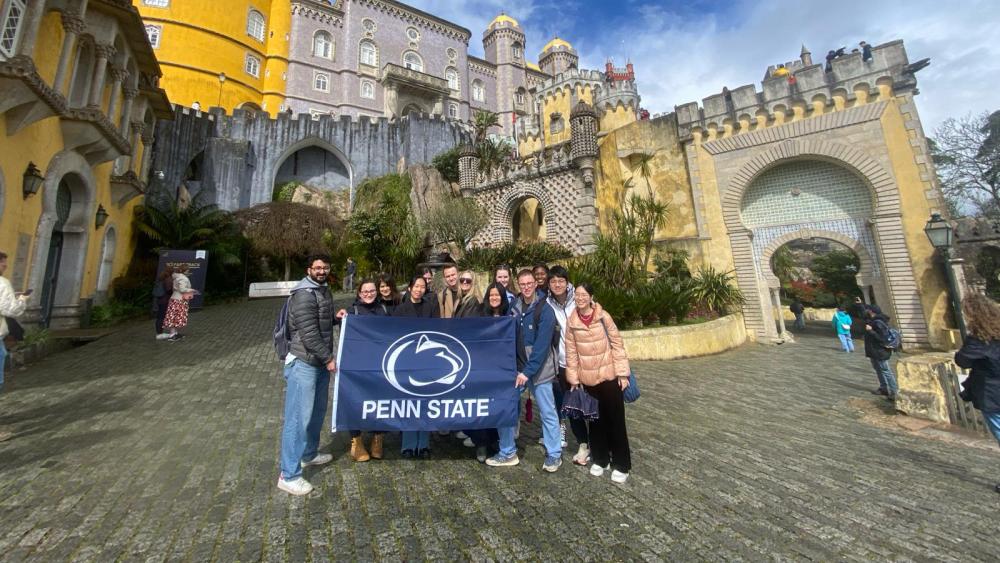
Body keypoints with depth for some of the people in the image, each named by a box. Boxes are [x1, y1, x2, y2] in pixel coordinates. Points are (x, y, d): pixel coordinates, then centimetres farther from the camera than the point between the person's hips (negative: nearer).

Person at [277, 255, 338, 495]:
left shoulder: (324, 290, 11)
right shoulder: (304, 294, -18)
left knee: (317, 411, 20)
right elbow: (309, 333, -22)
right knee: (298, 417, -2)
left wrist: (336, 318, 4)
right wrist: (328, 358, -16)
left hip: (319, 362, 9)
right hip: (303, 363, -9)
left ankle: (309, 454, 38)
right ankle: (289, 475, 9)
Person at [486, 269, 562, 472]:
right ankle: (507, 452, 22)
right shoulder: (514, 306, 1)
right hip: (516, 367, 4)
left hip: (538, 368, -4)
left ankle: (554, 455, 27)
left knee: (547, 412, 8)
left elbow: (542, 345, -17)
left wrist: (528, 371, -19)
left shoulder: (545, 310, -13)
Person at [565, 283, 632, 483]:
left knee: (616, 419, 8)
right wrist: (573, 378, 3)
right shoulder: (571, 321, -4)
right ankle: (600, 459, 33)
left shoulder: (603, 316, -10)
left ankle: (622, 465, 24)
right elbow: (571, 351, 1)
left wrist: (622, 373, -8)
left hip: (609, 375, -2)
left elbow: (617, 343, -6)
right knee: (596, 419, 15)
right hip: (588, 378, 2)